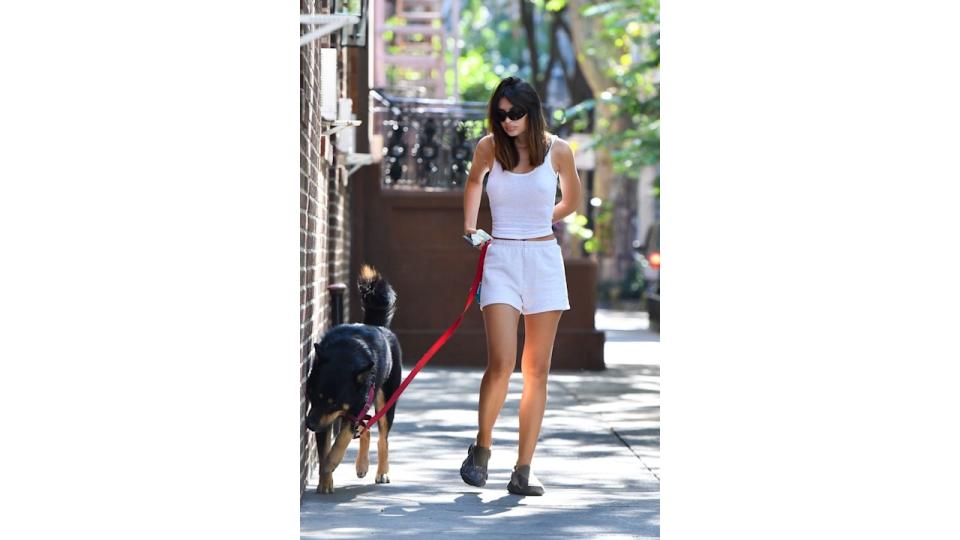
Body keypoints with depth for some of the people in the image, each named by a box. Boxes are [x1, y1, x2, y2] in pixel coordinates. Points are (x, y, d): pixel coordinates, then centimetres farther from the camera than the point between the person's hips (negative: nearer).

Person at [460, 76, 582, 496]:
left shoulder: (557, 150, -1)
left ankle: (523, 472, 6)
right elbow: (474, 181, 24)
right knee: (501, 365, -14)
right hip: (501, 261, -1)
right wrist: (469, 227, 16)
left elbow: (571, 201, 16)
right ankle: (482, 446, 10)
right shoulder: (488, 148, 0)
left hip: (543, 260, 1)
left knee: (536, 371, 1)